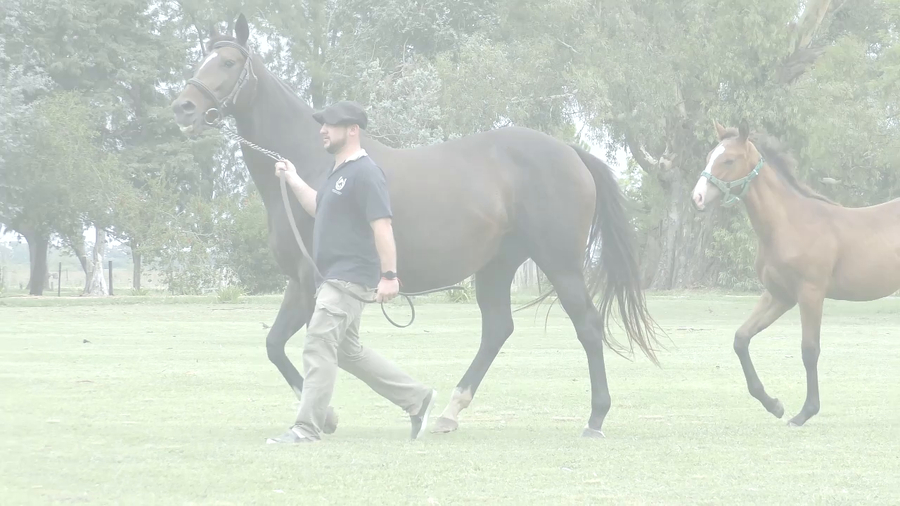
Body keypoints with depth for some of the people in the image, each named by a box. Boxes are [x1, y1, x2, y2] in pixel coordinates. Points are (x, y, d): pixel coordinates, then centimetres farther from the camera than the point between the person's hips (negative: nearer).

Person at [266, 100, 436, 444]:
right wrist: (293, 180, 23)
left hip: (349, 279, -11)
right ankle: (416, 398, 23)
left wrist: (389, 275, -26)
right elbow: (318, 208, 33)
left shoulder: (364, 173, -15)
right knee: (347, 351, 16)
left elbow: (382, 226, -21)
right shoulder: (338, 173, 16)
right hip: (332, 278, 11)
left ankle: (307, 428, -13)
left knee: (319, 346, -13)